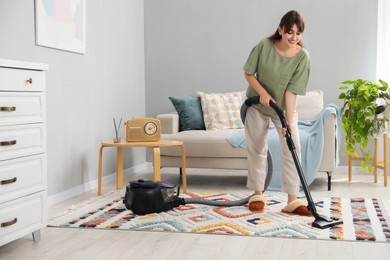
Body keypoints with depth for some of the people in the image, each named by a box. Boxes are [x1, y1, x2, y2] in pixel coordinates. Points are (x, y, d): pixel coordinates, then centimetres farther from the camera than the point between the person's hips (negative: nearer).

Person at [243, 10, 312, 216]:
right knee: (257, 149, 5)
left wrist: (289, 121, -30)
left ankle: (292, 201, -5)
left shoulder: (303, 56, -21)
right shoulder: (264, 46, -21)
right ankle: (258, 194, 18)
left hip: (284, 107, 0)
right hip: (258, 105, 0)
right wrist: (262, 92, -23)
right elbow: (248, 73, -9)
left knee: (292, 150, -8)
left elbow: (291, 91, -23)